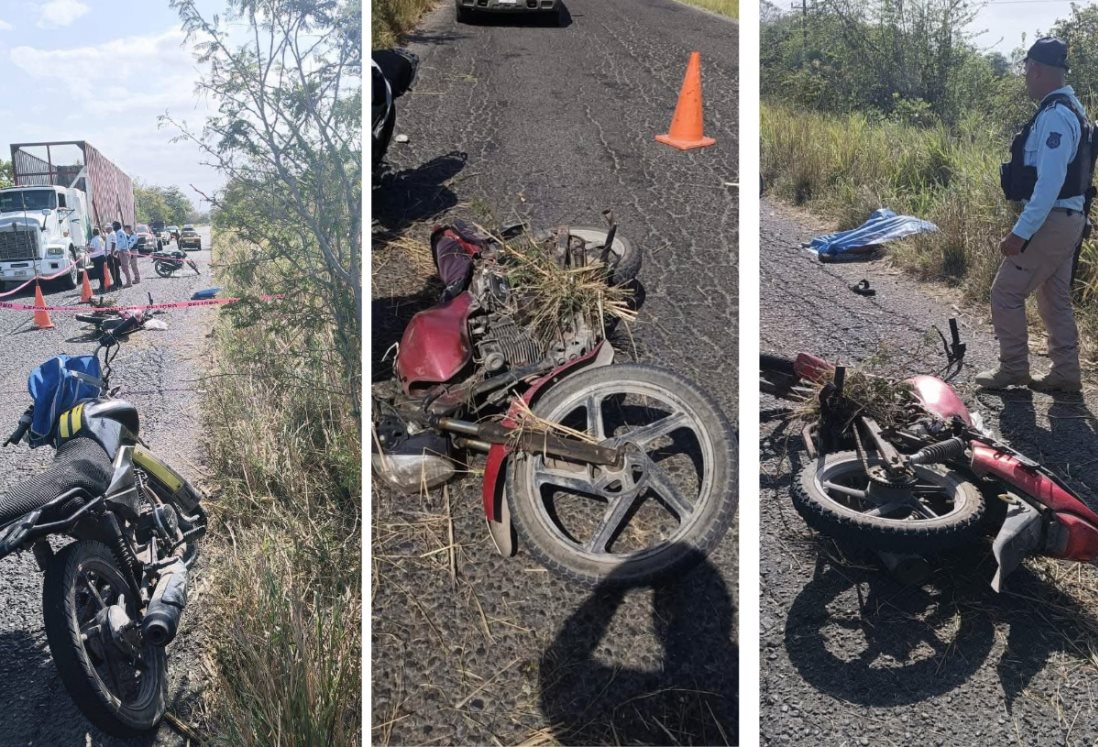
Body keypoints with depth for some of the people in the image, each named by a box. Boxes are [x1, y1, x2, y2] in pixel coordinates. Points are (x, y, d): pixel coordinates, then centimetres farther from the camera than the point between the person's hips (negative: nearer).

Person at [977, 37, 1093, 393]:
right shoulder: (1069, 109, 14)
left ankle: (1013, 369, 8)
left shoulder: (1055, 115, -20)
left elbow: (1050, 182, -26)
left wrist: (1021, 232, -26)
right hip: (1065, 219, 10)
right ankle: (1065, 374, 21)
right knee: (1055, 299, 15)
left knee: (1006, 292, -1)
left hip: (1050, 221, -10)